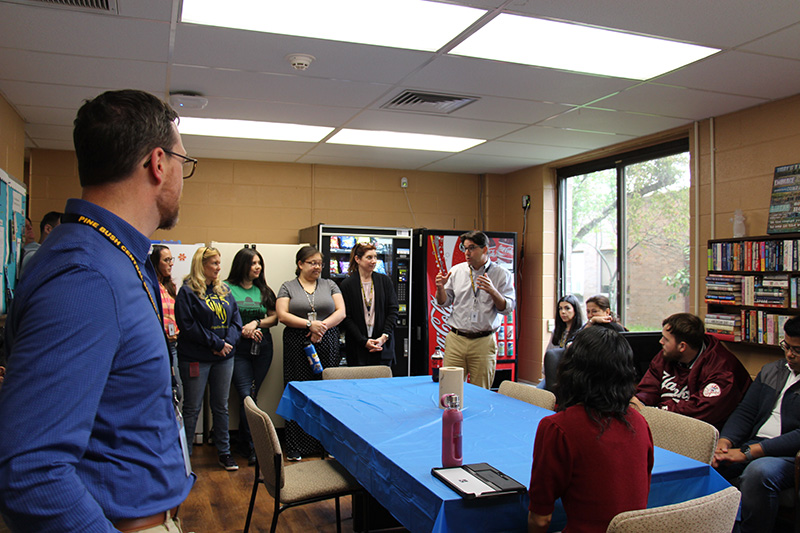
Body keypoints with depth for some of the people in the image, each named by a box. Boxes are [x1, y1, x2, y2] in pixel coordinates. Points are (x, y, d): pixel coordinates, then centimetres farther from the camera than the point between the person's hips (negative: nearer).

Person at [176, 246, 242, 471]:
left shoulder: (224, 290, 11)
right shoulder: (188, 291, -8)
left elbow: (236, 320, 8)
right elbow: (188, 326, -15)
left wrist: (228, 342, -9)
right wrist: (216, 343, -15)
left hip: (224, 358, 6)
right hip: (195, 358, -5)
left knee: (221, 406, 14)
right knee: (192, 408, 3)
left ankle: (224, 452, 24)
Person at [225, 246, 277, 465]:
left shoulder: (263, 289, 13)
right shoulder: (227, 289, -1)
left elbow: (274, 317, 12)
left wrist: (257, 322, -5)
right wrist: (241, 331, -14)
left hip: (262, 347, 4)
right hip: (238, 348, -4)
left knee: (251, 396, 8)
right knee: (247, 397, -9)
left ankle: (244, 444, 20)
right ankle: (253, 445, 1)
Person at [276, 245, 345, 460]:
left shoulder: (329, 285, 14)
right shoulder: (287, 287, 8)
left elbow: (341, 312, 5)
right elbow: (282, 316, -3)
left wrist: (322, 326, -11)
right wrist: (310, 324, -13)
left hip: (327, 345, 2)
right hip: (297, 346, -1)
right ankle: (295, 447, 8)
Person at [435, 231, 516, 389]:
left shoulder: (502, 274, 1)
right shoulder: (456, 271, 8)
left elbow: (507, 308, -4)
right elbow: (443, 303, 13)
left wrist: (492, 291, -21)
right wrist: (440, 288, -8)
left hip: (483, 342, -2)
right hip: (456, 339, 2)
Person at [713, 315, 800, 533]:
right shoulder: (770, 370, 16)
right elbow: (745, 412, 14)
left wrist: (749, 452, -22)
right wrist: (725, 441, -7)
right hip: (754, 445, 6)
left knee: (759, 471, -37)